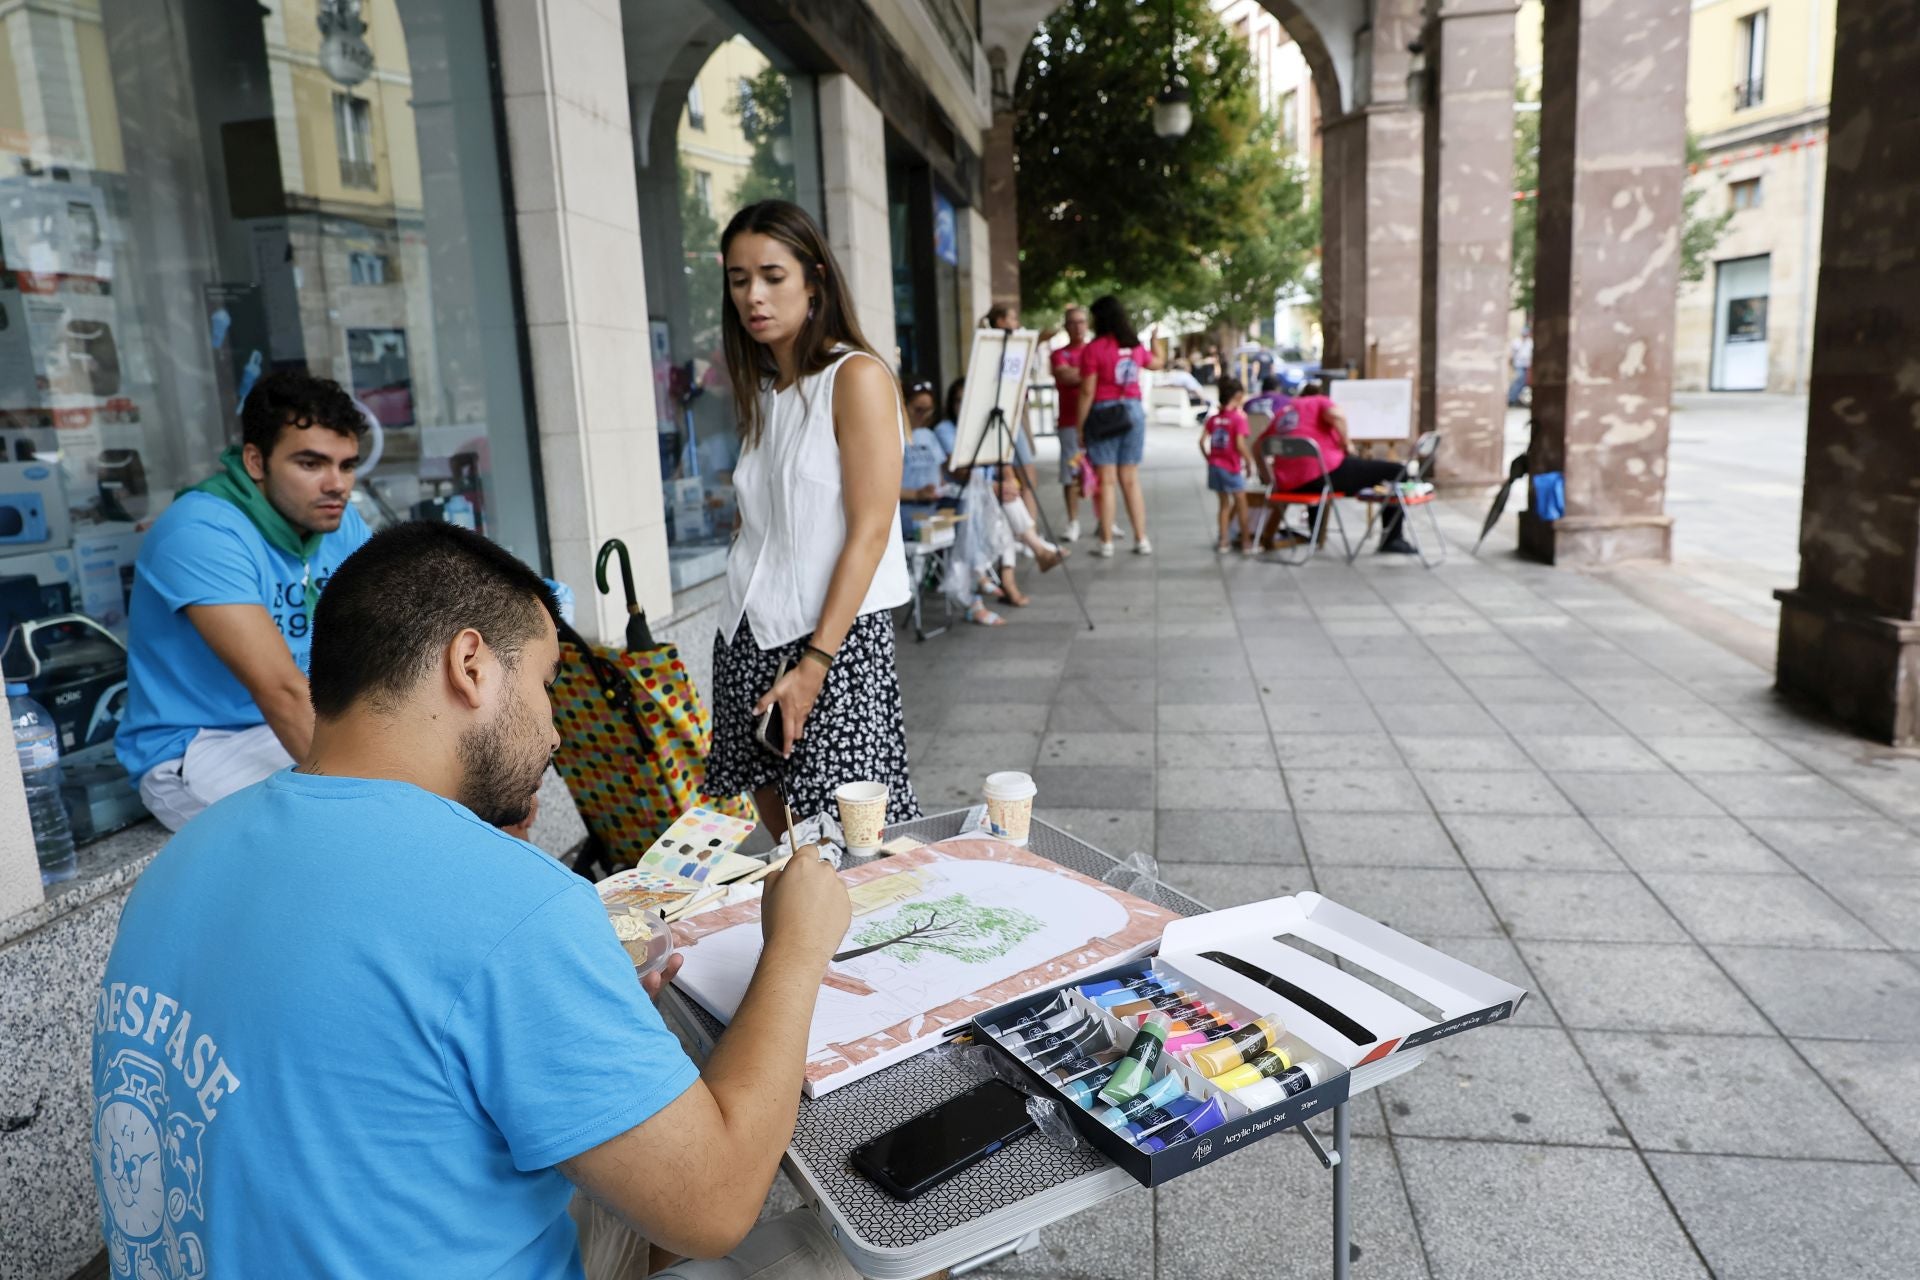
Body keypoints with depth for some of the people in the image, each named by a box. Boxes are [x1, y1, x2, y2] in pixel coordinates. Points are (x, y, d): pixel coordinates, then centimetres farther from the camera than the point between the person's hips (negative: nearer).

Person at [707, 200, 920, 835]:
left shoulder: (857, 377, -8)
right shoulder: (762, 390, 13)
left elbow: (869, 534, -13)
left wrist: (814, 664, -17)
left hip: (836, 637, -7)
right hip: (750, 639, 7)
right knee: (780, 822, 12)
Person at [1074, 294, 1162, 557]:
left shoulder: (1094, 349, -9)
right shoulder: (1135, 346, 9)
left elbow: (1087, 392, -11)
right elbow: (1156, 363, 30)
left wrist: (1080, 427, -5)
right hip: (1134, 410, 5)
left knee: (1107, 481, -1)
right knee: (1131, 480, 10)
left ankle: (1107, 543, 1)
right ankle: (1142, 540, 10)